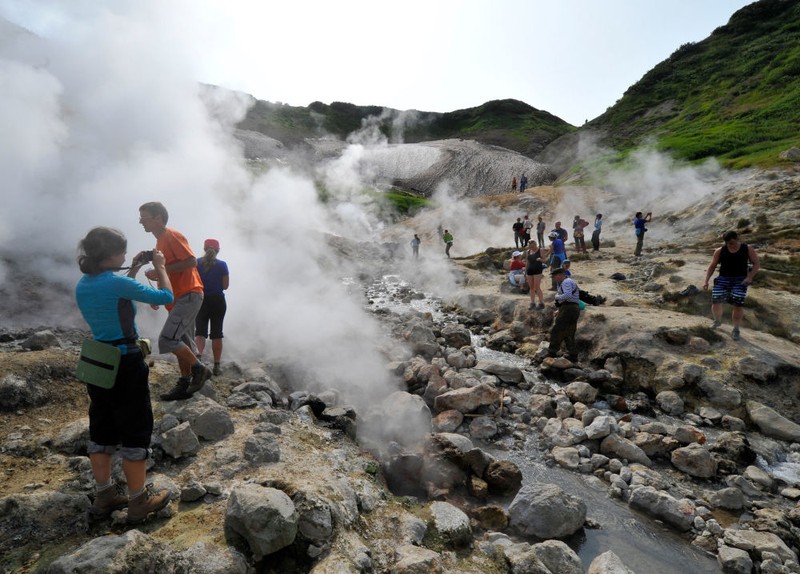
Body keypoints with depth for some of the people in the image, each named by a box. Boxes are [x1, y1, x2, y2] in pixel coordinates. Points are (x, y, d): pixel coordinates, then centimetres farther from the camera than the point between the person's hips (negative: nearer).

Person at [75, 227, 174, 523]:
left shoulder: (83, 285, 4)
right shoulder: (118, 283, -21)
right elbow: (166, 297, -13)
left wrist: (133, 271, 21)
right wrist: (160, 268, 1)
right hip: (126, 364, -8)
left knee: (101, 429, 18)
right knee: (136, 431, 4)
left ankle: (104, 495, 31)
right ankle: (139, 500, 16)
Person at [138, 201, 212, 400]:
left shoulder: (172, 235, -10)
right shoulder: (160, 241, 19)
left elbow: (191, 261, -20)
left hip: (188, 296, -10)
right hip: (179, 298, 10)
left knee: (167, 339, -16)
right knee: (182, 343, 12)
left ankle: (200, 369, -1)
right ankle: (184, 385, 20)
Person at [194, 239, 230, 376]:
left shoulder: (197, 263, -2)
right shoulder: (222, 264, -6)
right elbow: (225, 286, -4)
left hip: (200, 300, 1)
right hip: (218, 301, 0)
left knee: (200, 331, 6)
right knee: (216, 333, 7)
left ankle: (198, 353, -24)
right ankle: (216, 365, 8)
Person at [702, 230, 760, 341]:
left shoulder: (747, 249, 1)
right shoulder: (720, 251, 1)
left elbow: (757, 264, 5)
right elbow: (712, 266, 8)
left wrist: (750, 277, -11)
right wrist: (706, 281, 1)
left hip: (740, 280, -1)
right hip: (723, 279, 1)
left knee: (737, 304, -11)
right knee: (716, 302, -8)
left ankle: (736, 330, 5)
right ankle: (717, 320, 24)